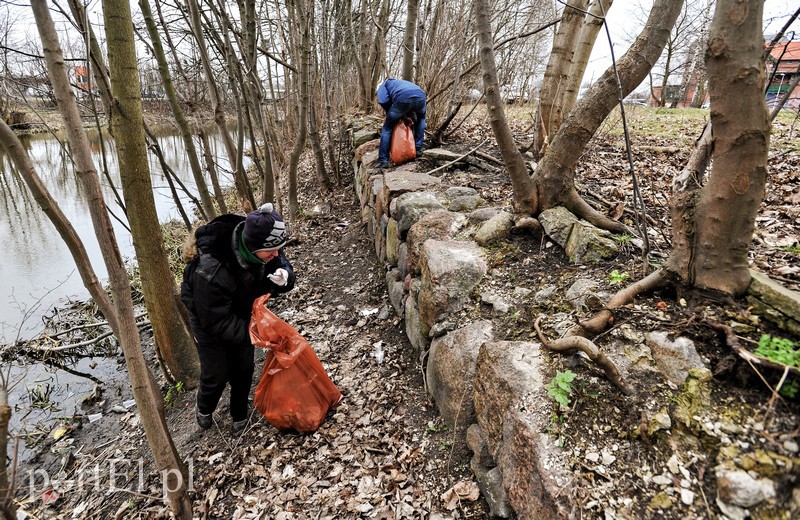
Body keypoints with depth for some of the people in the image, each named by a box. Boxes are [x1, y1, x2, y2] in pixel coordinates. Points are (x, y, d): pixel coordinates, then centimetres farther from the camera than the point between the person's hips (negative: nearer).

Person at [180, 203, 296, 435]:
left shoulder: (264, 251, -28)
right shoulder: (210, 271, -43)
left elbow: (282, 264, -11)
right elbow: (216, 322, -31)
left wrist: (284, 276, -34)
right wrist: (250, 332, -41)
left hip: (241, 317, 5)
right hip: (209, 323, -4)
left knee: (244, 369, 15)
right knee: (216, 374, 12)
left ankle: (239, 416, 42)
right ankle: (204, 410, 47)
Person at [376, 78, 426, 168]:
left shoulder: (383, 85, 30)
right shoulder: (402, 83, 47)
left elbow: (383, 101, 7)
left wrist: (390, 113, 23)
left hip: (403, 98, -4)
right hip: (420, 95, 5)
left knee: (387, 128, 15)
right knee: (421, 118, 38)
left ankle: (383, 160, 11)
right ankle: (418, 148, 33)